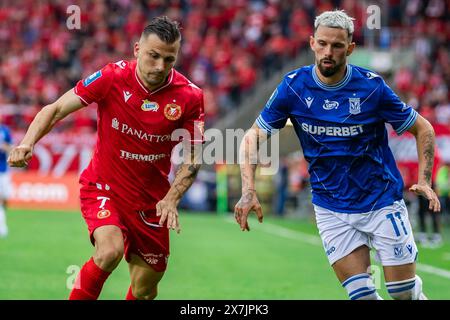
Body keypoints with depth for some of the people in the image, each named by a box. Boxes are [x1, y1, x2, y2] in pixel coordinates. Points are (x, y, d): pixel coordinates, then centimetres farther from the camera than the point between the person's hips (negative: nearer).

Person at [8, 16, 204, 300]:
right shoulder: (112, 78, -16)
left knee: (145, 291, 7)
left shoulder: (190, 96, -12)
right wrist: (28, 143, -31)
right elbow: (55, 110, -14)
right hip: (103, 188, -2)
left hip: (151, 200, 2)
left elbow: (192, 159, -4)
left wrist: (171, 199, -20)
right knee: (110, 251, -31)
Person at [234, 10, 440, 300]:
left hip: (382, 200, -1)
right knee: (360, 293, -6)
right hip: (331, 208, 1)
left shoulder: (372, 86, -11)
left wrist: (424, 181, -15)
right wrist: (249, 191, -17)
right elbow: (253, 137, -3)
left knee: (405, 292, -1)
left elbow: (423, 128, -1)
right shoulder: (293, 87, -8)